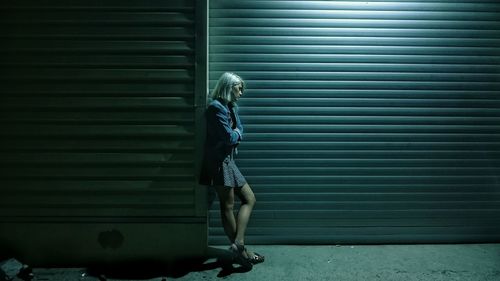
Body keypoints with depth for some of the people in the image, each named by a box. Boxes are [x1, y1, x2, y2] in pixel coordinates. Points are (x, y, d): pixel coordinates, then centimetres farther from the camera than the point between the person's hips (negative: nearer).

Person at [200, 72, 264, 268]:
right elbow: (229, 137, -19)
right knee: (228, 206, -2)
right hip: (219, 162, -10)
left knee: (249, 199, 8)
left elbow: (239, 132, 12)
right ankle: (239, 248, 6)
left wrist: (234, 134, -8)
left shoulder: (231, 107, 16)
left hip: (228, 161, 10)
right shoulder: (216, 107, -14)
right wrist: (236, 133, 1)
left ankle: (238, 244, 8)